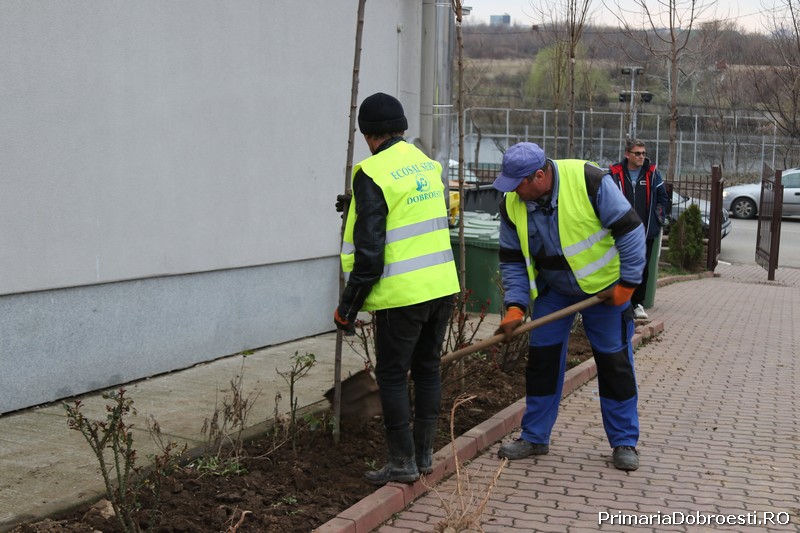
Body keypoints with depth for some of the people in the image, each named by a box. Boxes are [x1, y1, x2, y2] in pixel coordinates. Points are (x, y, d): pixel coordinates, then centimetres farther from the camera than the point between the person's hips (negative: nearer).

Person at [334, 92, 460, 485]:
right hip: (442, 286, 7)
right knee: (427, 367, 16)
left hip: (402, 293, -7)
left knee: (392, 375, 5)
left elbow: (369, 250, -16)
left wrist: (348, 306, -8)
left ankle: (403, 462, 10)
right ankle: (424, 454, 25)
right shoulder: (428, 164, 10)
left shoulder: (372, 173, -13)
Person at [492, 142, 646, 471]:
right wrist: (515, 306, -14)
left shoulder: (589, 181, -26)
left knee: (614, 362, 1)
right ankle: (534, 437, 17)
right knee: (542, 358, 4)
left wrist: (627, 283, -17)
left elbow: (629, 229, -19)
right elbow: (512, 260, -3)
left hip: (603, 287, -4)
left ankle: (625, 442, 15)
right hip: (552, 290, 4)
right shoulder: (512, 205, -12)